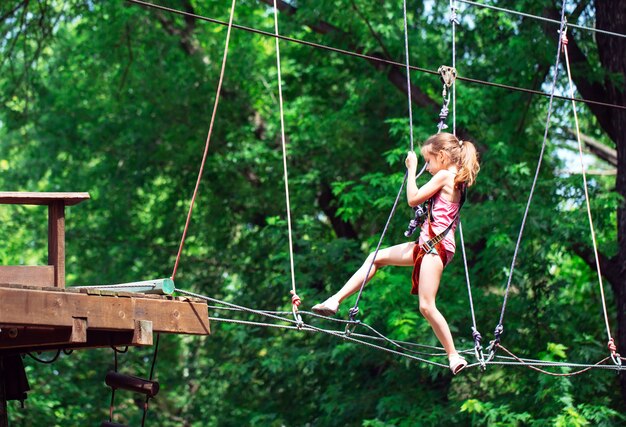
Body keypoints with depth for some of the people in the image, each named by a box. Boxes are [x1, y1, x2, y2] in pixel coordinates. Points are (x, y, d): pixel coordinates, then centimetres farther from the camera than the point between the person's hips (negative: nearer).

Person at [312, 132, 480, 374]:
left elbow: (413, 199, -12)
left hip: (436, 245, -10)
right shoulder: (455, 179, 15)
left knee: (426, 306, -11)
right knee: (377, 257, 15)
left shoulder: (444, 176, -12)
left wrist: (412, 169, -2)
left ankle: (453, 355, -3)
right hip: (427, 244, 10)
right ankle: (335, 301, 16)